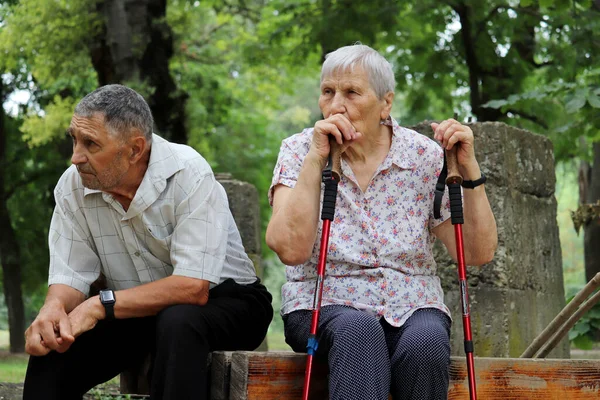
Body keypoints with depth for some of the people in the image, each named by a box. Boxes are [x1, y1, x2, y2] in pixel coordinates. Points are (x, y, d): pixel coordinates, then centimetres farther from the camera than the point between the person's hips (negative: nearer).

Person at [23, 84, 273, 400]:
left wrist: (100, 305, -32)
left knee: (177, 322, -37)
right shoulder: (72, 185, -9)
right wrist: (52, 309, -32)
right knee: (50, 342, -20)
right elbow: (69, 276, -8)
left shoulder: (188, 175, -24)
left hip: (223, 301, -4)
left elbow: (193, 288, -30)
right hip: (138, 314, 4)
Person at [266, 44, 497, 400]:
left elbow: (479, 254, -2)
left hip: (410, 307, 1)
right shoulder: (300, 151, -1)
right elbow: (291, 249, -17)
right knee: (358, 330, -35)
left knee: (426, 341, -32)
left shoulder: (424, 156, 2)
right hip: (326, 306, -1)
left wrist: (469, 169, -11)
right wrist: (316, 159, -20)